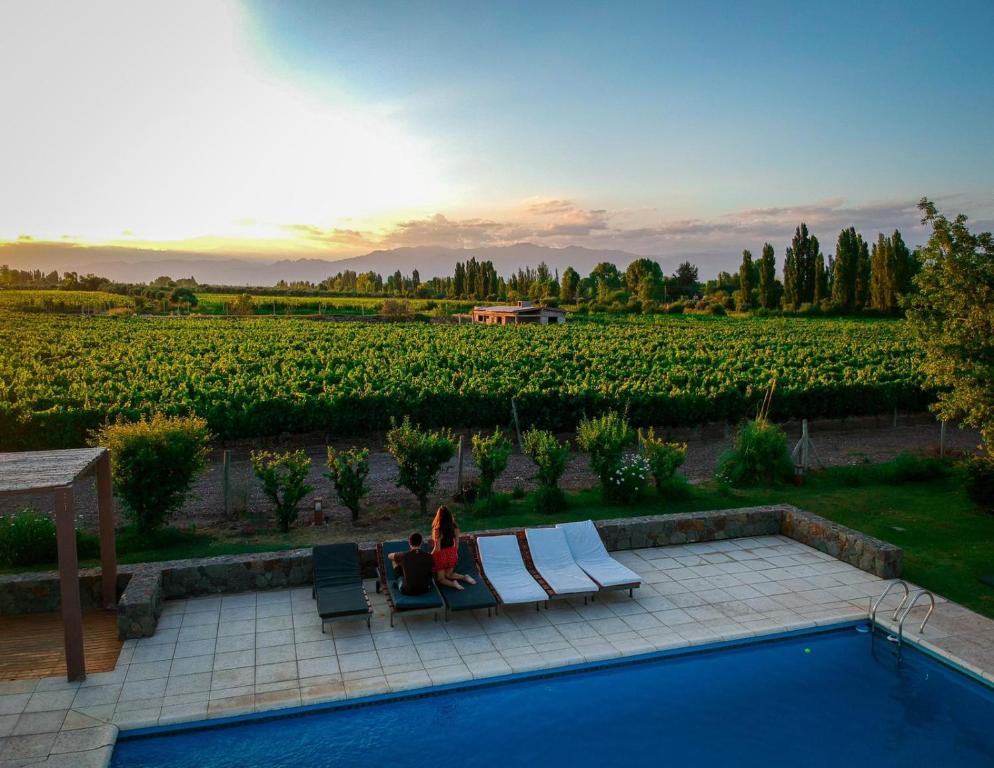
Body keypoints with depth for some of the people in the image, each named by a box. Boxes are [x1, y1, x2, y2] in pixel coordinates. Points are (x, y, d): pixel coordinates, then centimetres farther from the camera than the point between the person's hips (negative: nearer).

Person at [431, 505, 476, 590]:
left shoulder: (438, 530, -26)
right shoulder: (455, 528, -10)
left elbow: (437, 548, -23)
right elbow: (456, 544, 1)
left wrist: (430, 556, -5)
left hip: (441, 555, -5)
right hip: (452, 554, 5)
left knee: (440, 579, 14)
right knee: (449, 574, 29)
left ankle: (452, 583, -13)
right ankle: (465, 577, 7)